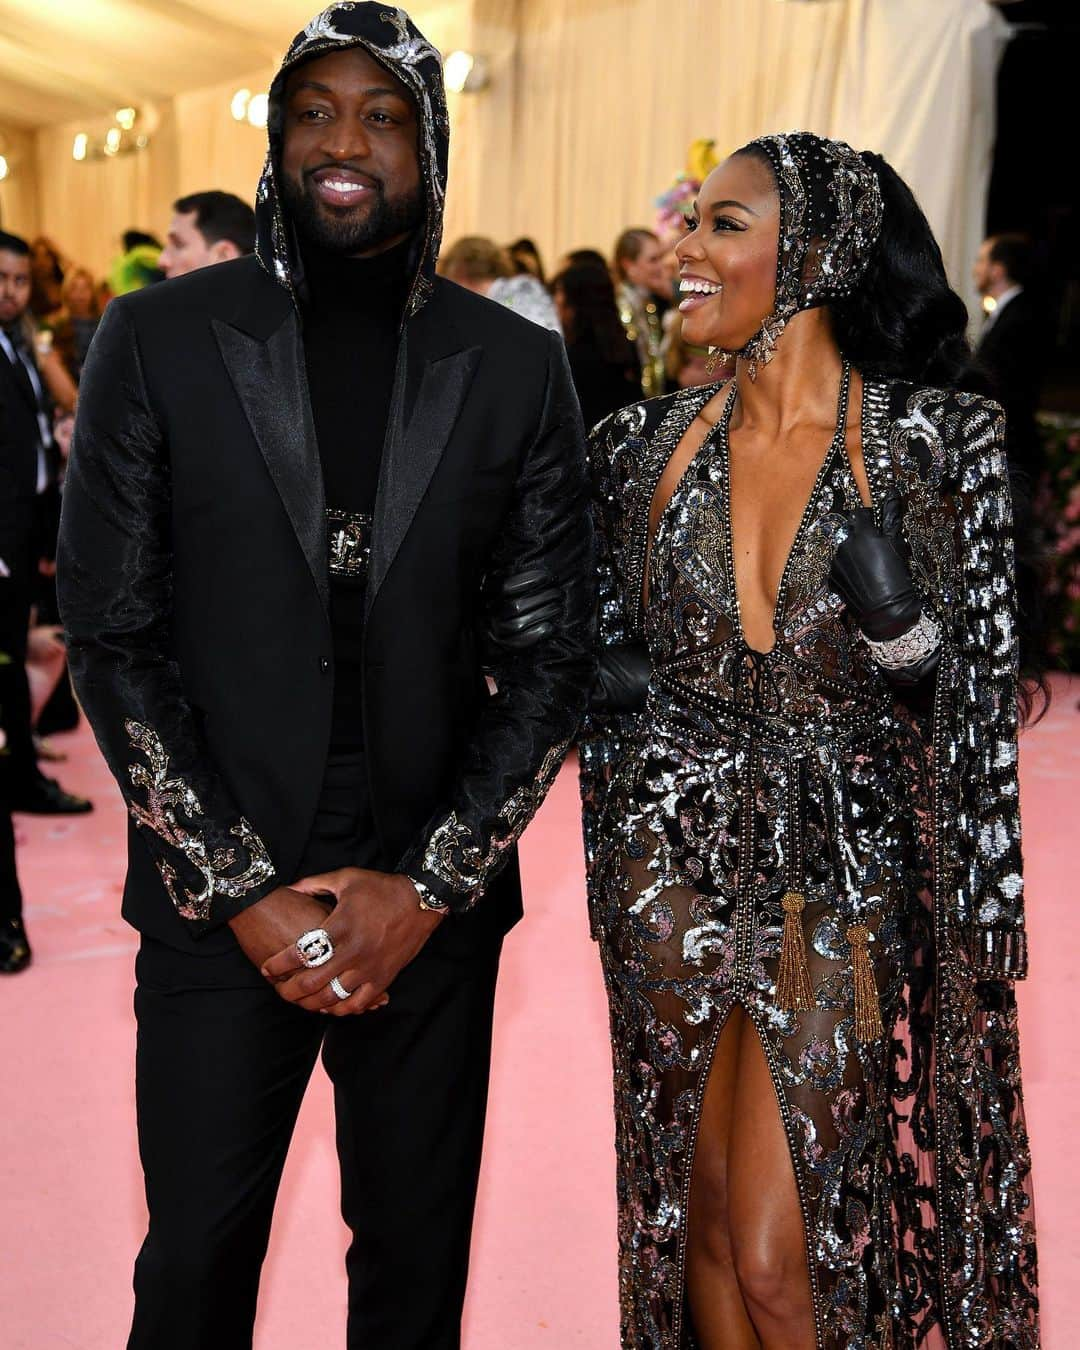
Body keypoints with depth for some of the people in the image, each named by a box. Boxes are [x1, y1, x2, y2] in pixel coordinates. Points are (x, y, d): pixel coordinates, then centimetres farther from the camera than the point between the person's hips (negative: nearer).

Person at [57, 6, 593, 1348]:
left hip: (433, 905, 1)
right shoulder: (158, 340, -3)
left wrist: (427, 886, -8)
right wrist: (239, 891, -9)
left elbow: (553, 652, 1)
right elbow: (112, 638, -4)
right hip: (219, 900, -1)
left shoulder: (516, 366, 1)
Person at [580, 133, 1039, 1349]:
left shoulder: (931, 441, -7)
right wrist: (599, 682, -8)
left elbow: (968, 692, -3)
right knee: (702, 1226, 13)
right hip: (676, 872, 3)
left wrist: (898, 619, -21)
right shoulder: (645, 444, 2)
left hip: (840, 885, -3)